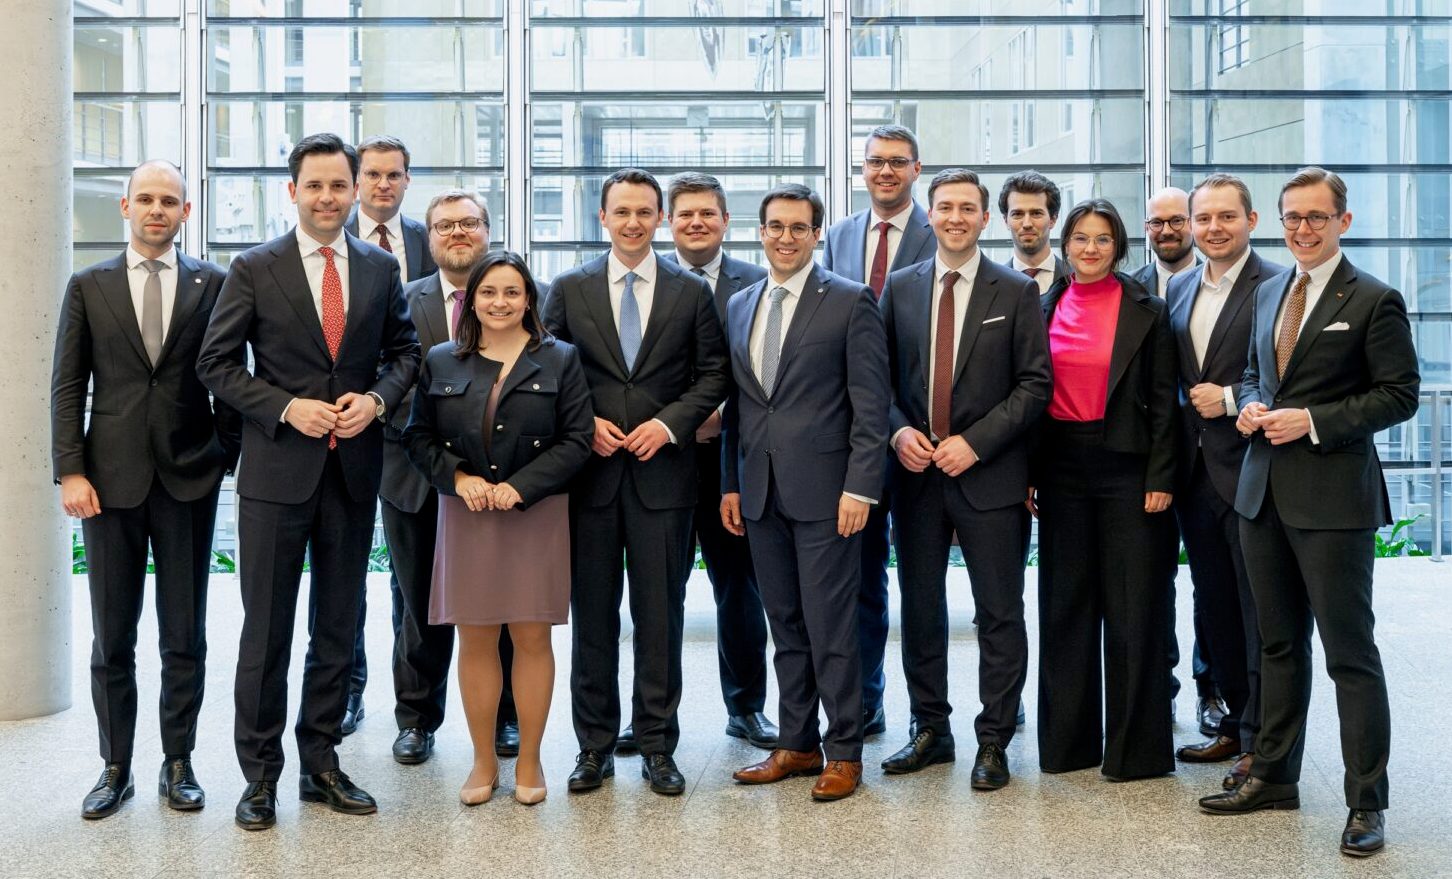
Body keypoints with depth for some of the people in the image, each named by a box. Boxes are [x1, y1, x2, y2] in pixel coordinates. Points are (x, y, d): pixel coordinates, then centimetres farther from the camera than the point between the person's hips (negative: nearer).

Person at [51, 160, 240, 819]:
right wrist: (71, 472, -5)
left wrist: (229, 453, -1)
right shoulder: (89, 286, 7)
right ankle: (115, 768, 20)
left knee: (185, 635, 7)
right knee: (111, 636, 8)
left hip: (189, 477, -1)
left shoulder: (212, 284, 4)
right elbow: (67, 386, 4)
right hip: (111, 478, 1)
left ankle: (178, 763, 19)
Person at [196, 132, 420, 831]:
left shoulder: (381, 269, 6)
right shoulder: (254, 269, -2)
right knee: (266, 629, 4)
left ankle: (321, 764, 25)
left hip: (353, 470, 3)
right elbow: (216, 364, -3)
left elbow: (404, 351, 11)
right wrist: (287, 407, -15)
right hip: (277, 468, -3)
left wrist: (376, 398, -9)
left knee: (338, 627, 12)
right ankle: (260, 774, 17)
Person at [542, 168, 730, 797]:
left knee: (660, 614, 4)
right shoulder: (569, 289, 7)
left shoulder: (692, 292, 6)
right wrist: (584, 424, -8)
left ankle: (658, 745, 15)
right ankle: (594, 745, 17)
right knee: (592, 614, 7)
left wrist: (669, 423, -9)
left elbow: (713, 374, 5)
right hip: (590, 472, 1)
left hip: (663, 471, 0)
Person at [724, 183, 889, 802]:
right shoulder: (739, 305, 14)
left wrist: (860, 487, -14)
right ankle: (797, 744, 23)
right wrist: (730, 483, 11)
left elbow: (871, 403, -8)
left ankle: (844, 752, 12)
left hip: (824, 491, -6)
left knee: (830, 627, -1)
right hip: (760, 493, 6)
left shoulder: (850, 302, -3)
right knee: (785, 625, 13)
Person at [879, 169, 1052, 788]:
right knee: (920, 608, 10)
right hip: (916, 472, 3)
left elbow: (1035, 383, -4)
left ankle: (993, 741, 13)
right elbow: (881, 375, 10)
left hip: (988, 475, -3)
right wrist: (899, 430, -9)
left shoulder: (1016, 292, 1)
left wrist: (975, 442, -13)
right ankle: (931, 730, 24)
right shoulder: (900, 287, 8)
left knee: (999, 613, 2)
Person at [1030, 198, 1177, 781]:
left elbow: (1163, 403, -3)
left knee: (1132, 607, 0)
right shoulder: (1045, 309, 8)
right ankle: (1069, 739, 19)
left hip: (1125, 467, -3)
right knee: (1065, 603, 9)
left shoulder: (1147, 312, -1)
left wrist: (1160, 479, -9)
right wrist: (1026, 473, 3)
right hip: (1060, 468, 3)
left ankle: (1135, 745, 10)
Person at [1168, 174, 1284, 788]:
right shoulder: (1179, 290, 13)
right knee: (1214, 606, 15)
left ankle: (1261, 740, 10)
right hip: (1196, 473, 7)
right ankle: (1233, 722, 28)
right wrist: (1172, 462, 6)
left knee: (1260, 610, 1)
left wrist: (1232, 398, -16)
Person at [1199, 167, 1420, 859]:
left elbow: (1399, 395, -9)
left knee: (1350, 652, -1)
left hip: (1332, 496, -7)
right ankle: (1274, 777, 28)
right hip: (1263, 491, 7)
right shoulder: (1268, 292, 14)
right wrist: (1250, 405, 1)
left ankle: (1367, 803, 9)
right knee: (1279, 644, 16)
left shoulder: (1375, 301, -7)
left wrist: (1312, 422, -17)